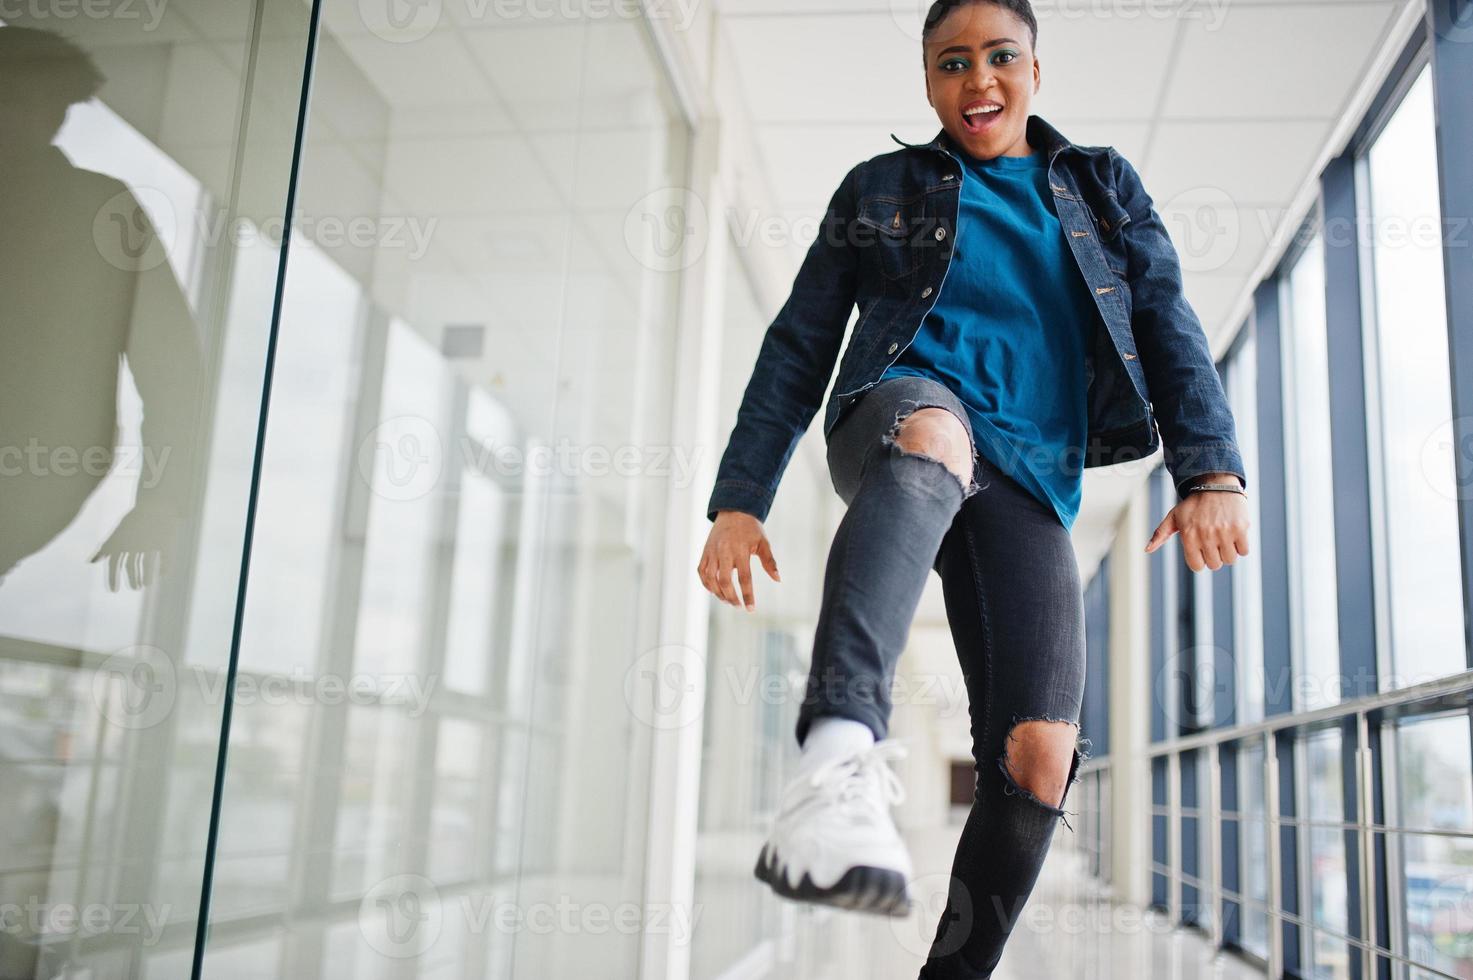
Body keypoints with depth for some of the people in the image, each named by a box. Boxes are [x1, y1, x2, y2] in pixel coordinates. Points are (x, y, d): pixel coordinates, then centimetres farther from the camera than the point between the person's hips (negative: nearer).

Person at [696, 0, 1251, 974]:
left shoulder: (1103, 186, 20)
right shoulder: (880, 191, 16)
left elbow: (1169, 329, 10)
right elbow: (799, 349, 11)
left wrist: (1212, 472, -8)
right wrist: (739, 500, 1)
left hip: (1030, 481, 2)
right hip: (900, 410, -2)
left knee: (1040, 752, -14)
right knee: (932, 434, -42)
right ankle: (840, 751, -62)